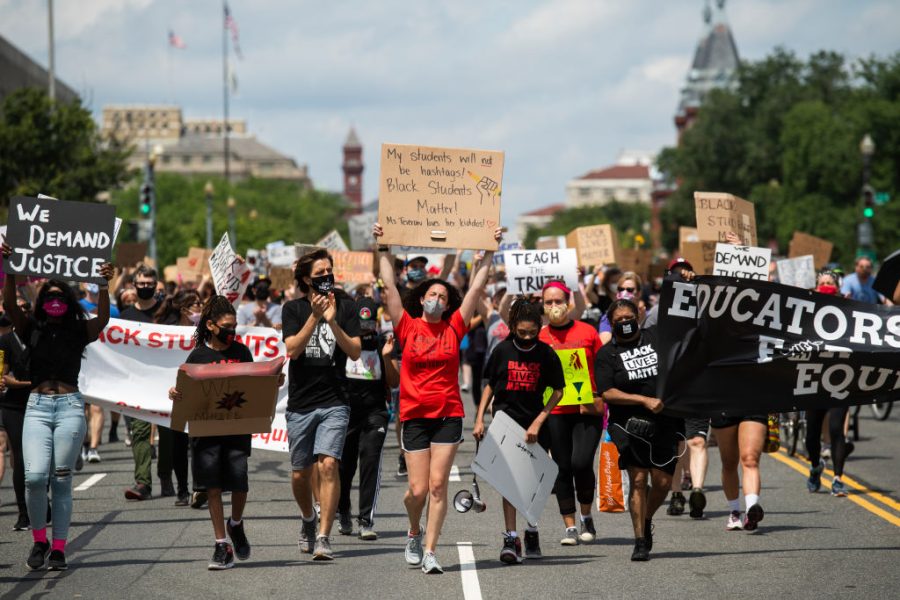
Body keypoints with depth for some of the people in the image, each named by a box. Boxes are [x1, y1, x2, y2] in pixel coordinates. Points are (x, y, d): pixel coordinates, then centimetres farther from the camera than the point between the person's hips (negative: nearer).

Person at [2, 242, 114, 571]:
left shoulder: (79, 331, 7)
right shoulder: (32, 329, 9)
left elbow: (102, 318, -10)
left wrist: (104, 286, -25)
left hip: (70, 407, 0)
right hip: (37, 407, 0)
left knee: (61, 481, 1)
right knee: (35, 476, -14)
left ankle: (58, 549, 7)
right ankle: (39, 540, 6)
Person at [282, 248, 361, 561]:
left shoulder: (345, 306, 3)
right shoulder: (294, 309, 3)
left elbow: (355, 351, -4)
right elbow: (292, 349, -10)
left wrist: (333, 322, -17)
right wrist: (314, 317, -19)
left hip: (334, 402, -2)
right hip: (300, 403, 2)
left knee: (328, 465, -18)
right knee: (300, 473, 9)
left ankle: (323, 538, -18)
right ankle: (308, 519, 39)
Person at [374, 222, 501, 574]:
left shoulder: (453, 328, 5)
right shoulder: (408, 327, 3)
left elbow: (477, 288, 6)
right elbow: (389, 287, 1)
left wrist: (489, 251, 5)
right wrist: (383, 249, 1)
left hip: (448, 415, 1)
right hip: (414, 415, -1)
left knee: (438, 486, -5)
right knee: (418, 490, -2)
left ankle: (429, 551, -1)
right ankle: (414, 533, 29)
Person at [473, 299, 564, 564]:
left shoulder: (546, 354, -4)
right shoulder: (502, 351, -1)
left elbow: (557, 391, 0)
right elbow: (490, 386, 10)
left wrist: (538, 422, -9)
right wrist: (480, 419, 3)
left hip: (535, 425, 1)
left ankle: (532, 532, 28)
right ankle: (511, 538, -12)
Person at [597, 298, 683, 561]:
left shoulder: (656, 337, 10)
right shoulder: (606, 354, 2)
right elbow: (607, 393, -8)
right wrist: (645, 400, -15)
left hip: (665, 423, 3)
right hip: (630, 424, -3)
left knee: (662, 483, 0)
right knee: (638, 480, -12)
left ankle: (647, 521, 29)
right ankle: (640, 542, -7)